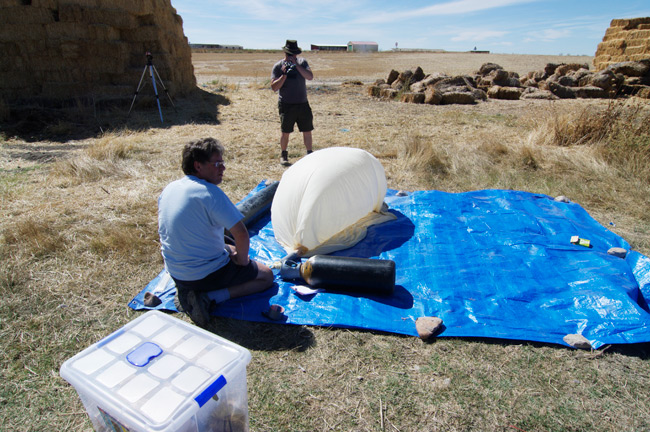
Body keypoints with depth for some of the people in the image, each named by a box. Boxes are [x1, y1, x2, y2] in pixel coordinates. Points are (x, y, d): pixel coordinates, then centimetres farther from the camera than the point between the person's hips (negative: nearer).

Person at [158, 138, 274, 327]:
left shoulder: (169, 189, 2)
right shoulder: (210, 192, -23)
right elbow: (241, 234, -28)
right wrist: (242, 259, -8)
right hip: (207, 274, -8)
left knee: (229, 249, 32)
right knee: (266, 276, 7)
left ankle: (186, 292, 10)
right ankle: (210, 298, -10)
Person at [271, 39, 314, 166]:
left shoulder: (302, 62, 6)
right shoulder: (278, 66, -1)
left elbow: (310, 77, -10)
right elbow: (274, 87, -8)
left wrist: (296, 65, -16)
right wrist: (284, 74, -19)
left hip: (303, 104, 2)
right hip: (286, 105, -2)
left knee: (307, 131, 5)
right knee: (285, 132, 2)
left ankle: (309, 154, 20)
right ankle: (283, 155, 21)